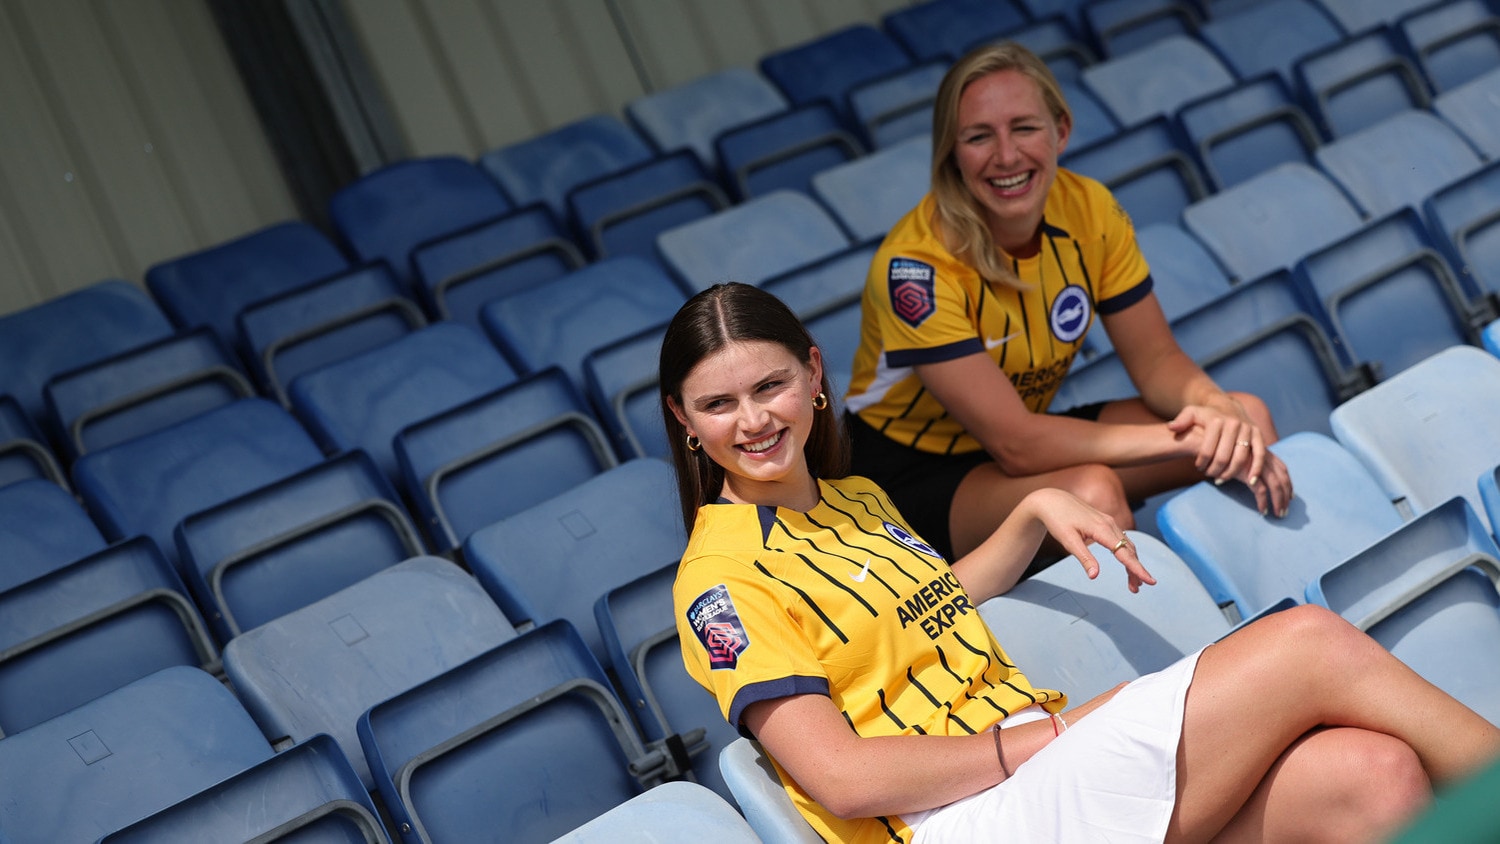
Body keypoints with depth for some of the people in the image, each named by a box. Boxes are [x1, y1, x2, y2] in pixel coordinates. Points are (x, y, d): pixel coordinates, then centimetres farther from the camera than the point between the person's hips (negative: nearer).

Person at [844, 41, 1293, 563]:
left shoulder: (1088, 209, -9)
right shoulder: (917, 265, -28)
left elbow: (1156, 359, -4)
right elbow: (1015, 445, -30)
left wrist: (1218, 409, -27)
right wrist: (1183, 439, -33)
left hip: (1026, 434, 7)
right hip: (910, 473, -7)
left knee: (1246, 421, -7)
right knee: (1093, 493, -35)